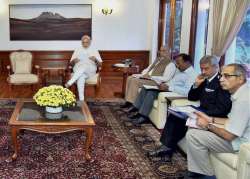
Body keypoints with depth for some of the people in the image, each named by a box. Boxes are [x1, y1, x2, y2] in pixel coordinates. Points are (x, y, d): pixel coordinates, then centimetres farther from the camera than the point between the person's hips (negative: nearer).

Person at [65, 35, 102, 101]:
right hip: (78, 70, 1)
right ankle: (81, 100, -44)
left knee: (84, 66, -39)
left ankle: (69, 83, -46)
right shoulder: (77, 50, 22)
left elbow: (100, 64, 10)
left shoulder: (94, 50, 17)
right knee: (81, 78, -37)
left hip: (90, 71, -1)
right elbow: (71, 63, 19)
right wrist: (74, 61, -7)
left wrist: (95, 60, -13)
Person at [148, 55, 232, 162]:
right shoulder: (205, 80, 11)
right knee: (174, 115, -4)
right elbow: (191, 98, 17)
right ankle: (167, 146, -6)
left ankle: (168, 147, 0)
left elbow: (222, 109, -21)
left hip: (212, 116, -9)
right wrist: (196, 84, 0)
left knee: (181, 120, -19)